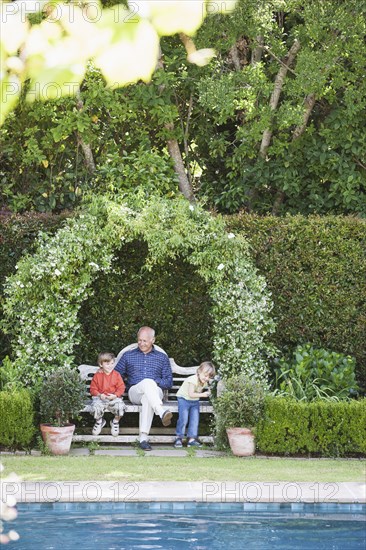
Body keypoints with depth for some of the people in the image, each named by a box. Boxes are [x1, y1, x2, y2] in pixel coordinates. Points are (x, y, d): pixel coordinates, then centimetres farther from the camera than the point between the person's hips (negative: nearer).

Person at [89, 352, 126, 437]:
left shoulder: (116, 375, 3)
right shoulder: (97, 376, 2)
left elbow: (121, 388, 2)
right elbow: (93, 389, 4)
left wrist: (115, 395, -15)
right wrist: (100, 395, -14)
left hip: (114, 398, 0)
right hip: (100, 398, 0)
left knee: (120, 406, -30)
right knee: (96, 407, -32)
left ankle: (115, 422, 7)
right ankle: (99, 421, 8)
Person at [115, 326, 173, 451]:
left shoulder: (162, 357, 22)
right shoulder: (128, 355, 23)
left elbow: (169, 382, 14)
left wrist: (155, 382, -5)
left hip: (155, 392, 0)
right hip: (134, 392, 0)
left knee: (147, 398, -40)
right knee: (147, 382, -37)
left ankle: (144, 437, -51)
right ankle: (162, 412, -62)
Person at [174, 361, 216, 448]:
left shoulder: (205, 382, -2)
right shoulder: (193, 380, -29)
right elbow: (191, 394, -29)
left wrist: (207, 392, -10)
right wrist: (202, 394, -25)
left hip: (195, 401, 7)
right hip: (184, 399, -7)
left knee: (195, 419, -2)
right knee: (183, 419, -14)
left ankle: (192, 439, 2)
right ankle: (179, 438, -2)